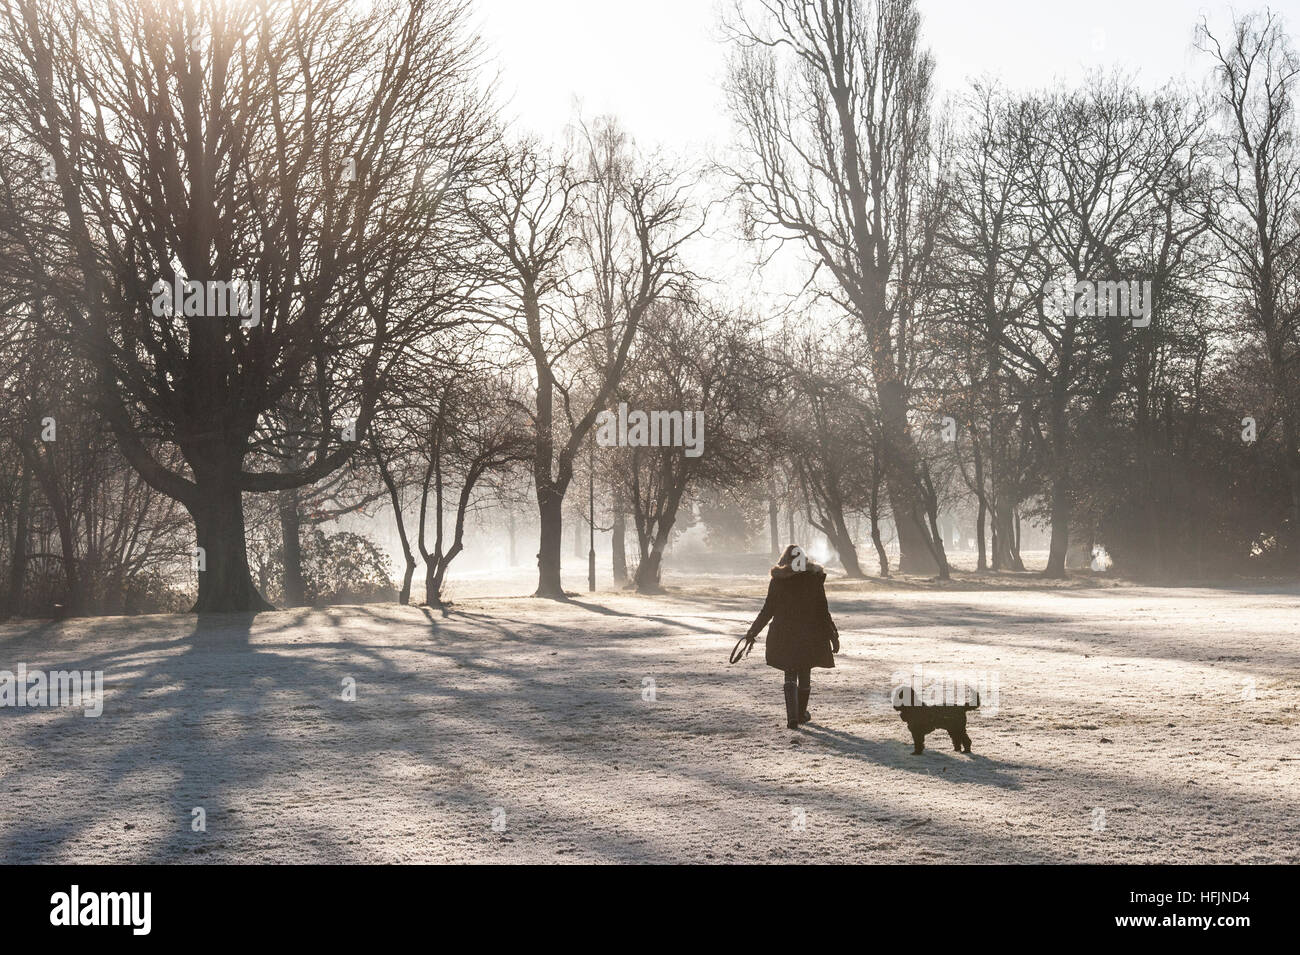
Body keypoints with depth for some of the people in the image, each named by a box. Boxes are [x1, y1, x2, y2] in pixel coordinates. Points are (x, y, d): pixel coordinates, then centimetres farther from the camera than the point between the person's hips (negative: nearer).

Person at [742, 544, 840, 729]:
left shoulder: (777, 580, -5)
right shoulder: (815, 578, -4)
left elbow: (767, 610, -3)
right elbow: (823, 610, -3)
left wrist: (753, 632, 7)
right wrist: (833, 635, 5)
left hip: (784, 634, 0)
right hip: (809, 635, 1)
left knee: (790, 676, 6)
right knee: (805, 675, 16)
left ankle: (792, 717, -9)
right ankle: (802, 713, 30)